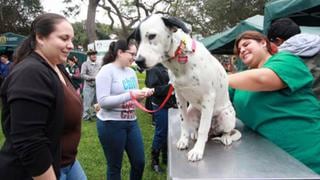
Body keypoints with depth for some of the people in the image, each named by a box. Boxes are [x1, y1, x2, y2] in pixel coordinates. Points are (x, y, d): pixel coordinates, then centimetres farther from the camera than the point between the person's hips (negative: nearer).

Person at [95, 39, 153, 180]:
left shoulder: (131, 72, 9)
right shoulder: (107, 71, -12)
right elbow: (102, 101, -21)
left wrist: (143, 94, -6)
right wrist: (130, 95, -27)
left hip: (131, 122, 7)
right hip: (111, 124, -7)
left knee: (139, 162, 14)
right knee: (114, 166, 10)